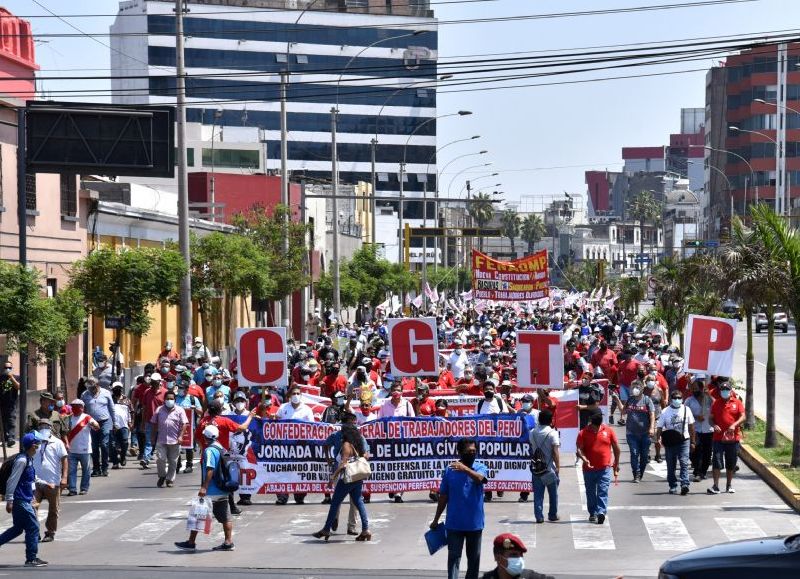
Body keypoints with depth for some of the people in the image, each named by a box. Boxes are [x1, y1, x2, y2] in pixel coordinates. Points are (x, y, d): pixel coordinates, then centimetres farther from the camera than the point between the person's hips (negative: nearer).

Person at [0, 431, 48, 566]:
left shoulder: (28, 459, 13)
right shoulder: (22, 460, -17)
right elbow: (13, 480, -20)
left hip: (24, 500, 10)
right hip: (20, 500, -10)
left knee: (18, 528, 16)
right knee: (33, 527, -4)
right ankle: (31, 559, 1)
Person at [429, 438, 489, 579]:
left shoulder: (481, 468, -3)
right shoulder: (449, 470, -1)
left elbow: (479, 478, -29)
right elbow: (443, 497, 6)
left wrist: (465, 469, -47)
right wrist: (436, 520, 7)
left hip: (475, 523, 0)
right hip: (454, 523, 0)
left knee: (474, 557, 12)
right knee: (453, 557, -2)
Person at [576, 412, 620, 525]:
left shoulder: (609, 431, 1)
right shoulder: (583, 433, -2)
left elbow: (616, 448, 10)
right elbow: (579, 449, -7)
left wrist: (616, 464, 12)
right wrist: (584, 459, -26)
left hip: (605, 468, -1)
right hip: (589, 469, 1)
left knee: (603, 491, -10)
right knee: (591, 492, 10)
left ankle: (601, 512, -18)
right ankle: (592, 513, 21)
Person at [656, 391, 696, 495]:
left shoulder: (686, 410, 5)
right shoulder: (665, 412, 1)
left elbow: (691, 427, 11)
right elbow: (659, 428, 0)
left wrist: (692, 441, 10)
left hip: (684, 441, 0)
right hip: (670, 442, 0)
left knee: (684, 463, -14)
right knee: (671, 466, 6)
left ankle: (685, 484, -21)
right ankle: (673, 486, 16)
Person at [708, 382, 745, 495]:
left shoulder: (737, 402, 5)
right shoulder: (716, 403, 7)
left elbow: (742, 417, -2)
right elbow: (711, 418, 8)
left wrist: (734, 425, -19)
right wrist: (714, 425, -14)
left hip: (733, 438, 1)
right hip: (718, 438, -1)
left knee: (731, 464, 9)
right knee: (716, 462, -9)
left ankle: (729, 485, 22)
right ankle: (716, 486, -9)